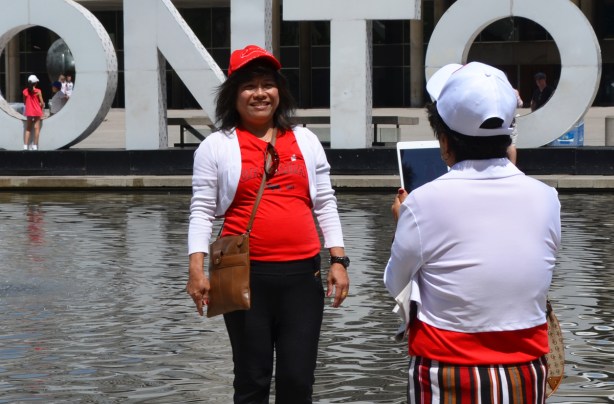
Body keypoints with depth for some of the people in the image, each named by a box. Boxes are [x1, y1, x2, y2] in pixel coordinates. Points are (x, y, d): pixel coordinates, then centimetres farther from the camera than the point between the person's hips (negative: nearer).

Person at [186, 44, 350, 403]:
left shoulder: (306, 141, 11)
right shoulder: (216, 147, 2)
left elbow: (326, 204, 12)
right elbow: (202, 212, 0)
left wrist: (338, 260, 4)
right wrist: (197, 269, -10)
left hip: (303, 275, 2)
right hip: (246, 277, -2)